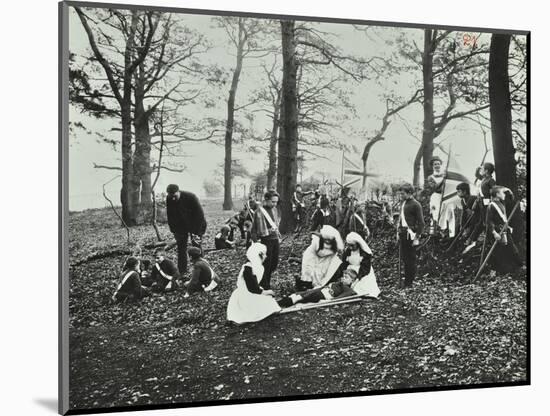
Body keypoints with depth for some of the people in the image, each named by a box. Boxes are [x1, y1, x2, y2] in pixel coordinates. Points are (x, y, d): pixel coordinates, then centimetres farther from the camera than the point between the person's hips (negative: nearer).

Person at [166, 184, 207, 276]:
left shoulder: (190, 197, -28)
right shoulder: (169, 200, -14)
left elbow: (199, 215, -25)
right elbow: (170, 216, -2)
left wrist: (196, 233, -26)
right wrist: (174, 231, -6)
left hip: (195, 225, -4)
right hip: (180, 226, 4)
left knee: (196, 245, -8)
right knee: (181, 247, 1)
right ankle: (181, 271, 7)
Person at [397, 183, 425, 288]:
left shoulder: (416, 205, -11)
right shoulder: (403, 203, 12)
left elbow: (421, 223, -12)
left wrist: (416, 237, -15)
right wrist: (399, 231, 13)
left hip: (411, 234, -7)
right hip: (403, 234, 8)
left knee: (411, 259, 0)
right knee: (404, 258, 11)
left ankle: (409, 283, 6)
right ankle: (406, 280, 20)